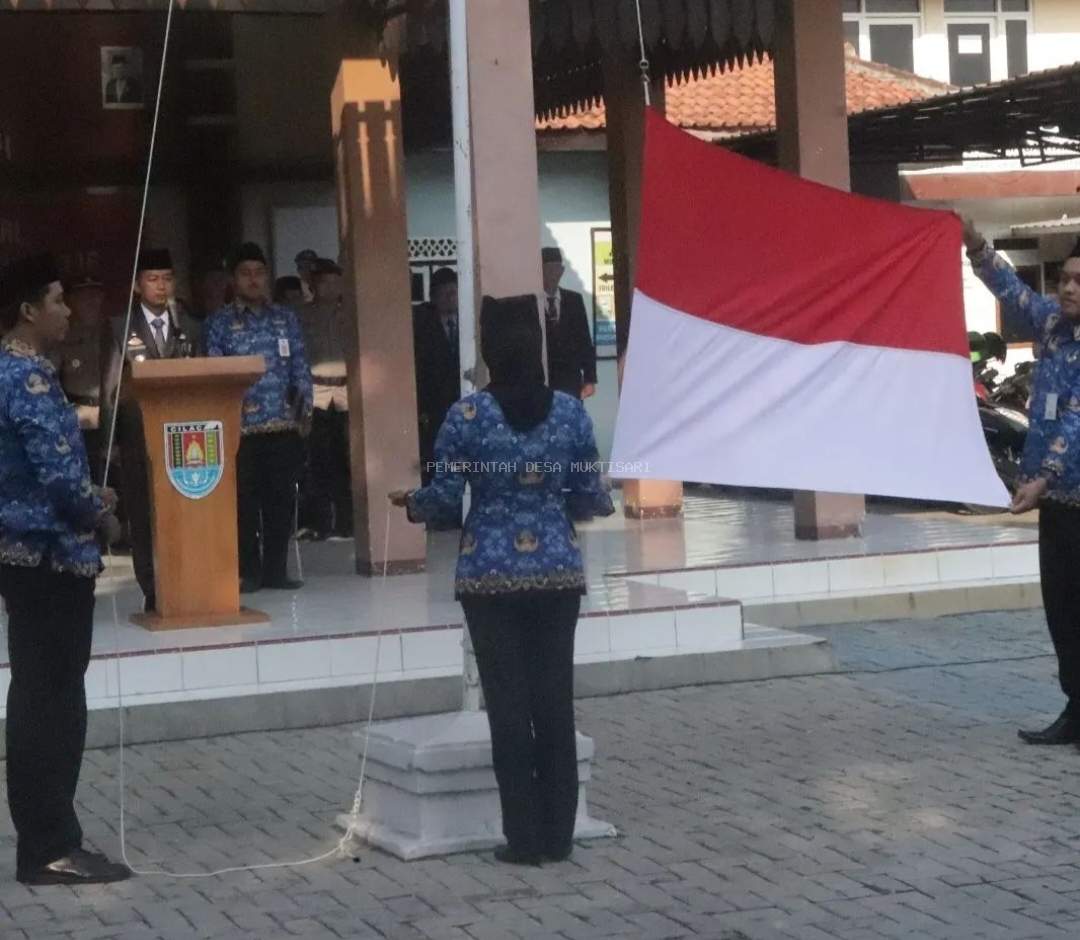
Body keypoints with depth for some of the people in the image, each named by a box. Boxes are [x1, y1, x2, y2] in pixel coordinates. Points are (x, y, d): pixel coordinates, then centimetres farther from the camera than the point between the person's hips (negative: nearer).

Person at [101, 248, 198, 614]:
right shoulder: (120, 328, 4)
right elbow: (110, 385, 0)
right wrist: (110, 435, -8)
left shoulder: (187, 329, 14)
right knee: (143, 515, 1)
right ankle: (153, 591, 4)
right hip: (138, 435, -2)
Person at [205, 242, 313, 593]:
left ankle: (276, 569, 12)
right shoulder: (220, 323, 3)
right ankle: (248, 572, 7)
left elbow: (300, 368, 11)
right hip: (241, 426, -3)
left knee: (282, 498, 3)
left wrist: (305, 408, 1)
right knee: (244, 501, -1)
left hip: (284, 424, 3)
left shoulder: (285, 318, 11)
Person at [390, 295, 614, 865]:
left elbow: (444, 495, -6)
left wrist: (409, 504, 16)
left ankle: (525, 838, 7)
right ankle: (558, 835, 13)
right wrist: (606, 503, 26)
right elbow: (589, 497, 2)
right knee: (555, 701, 8)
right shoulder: (570, 412, -2)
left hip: (490, 575, -2)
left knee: (508, 704, 4)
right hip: (558, 570, 2)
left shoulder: (467, 416, -9)